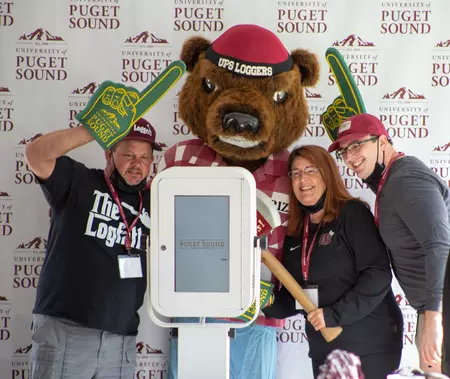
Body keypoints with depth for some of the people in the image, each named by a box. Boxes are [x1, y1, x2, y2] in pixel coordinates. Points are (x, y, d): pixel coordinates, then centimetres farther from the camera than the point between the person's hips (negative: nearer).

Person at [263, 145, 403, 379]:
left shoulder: (352, 213, -7)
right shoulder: (295, 233, 10)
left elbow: (378, 274, -16)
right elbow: (292, 300, 13)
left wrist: (336, 314, -22)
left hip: (369, 345, -6)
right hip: (323, 349, 6)